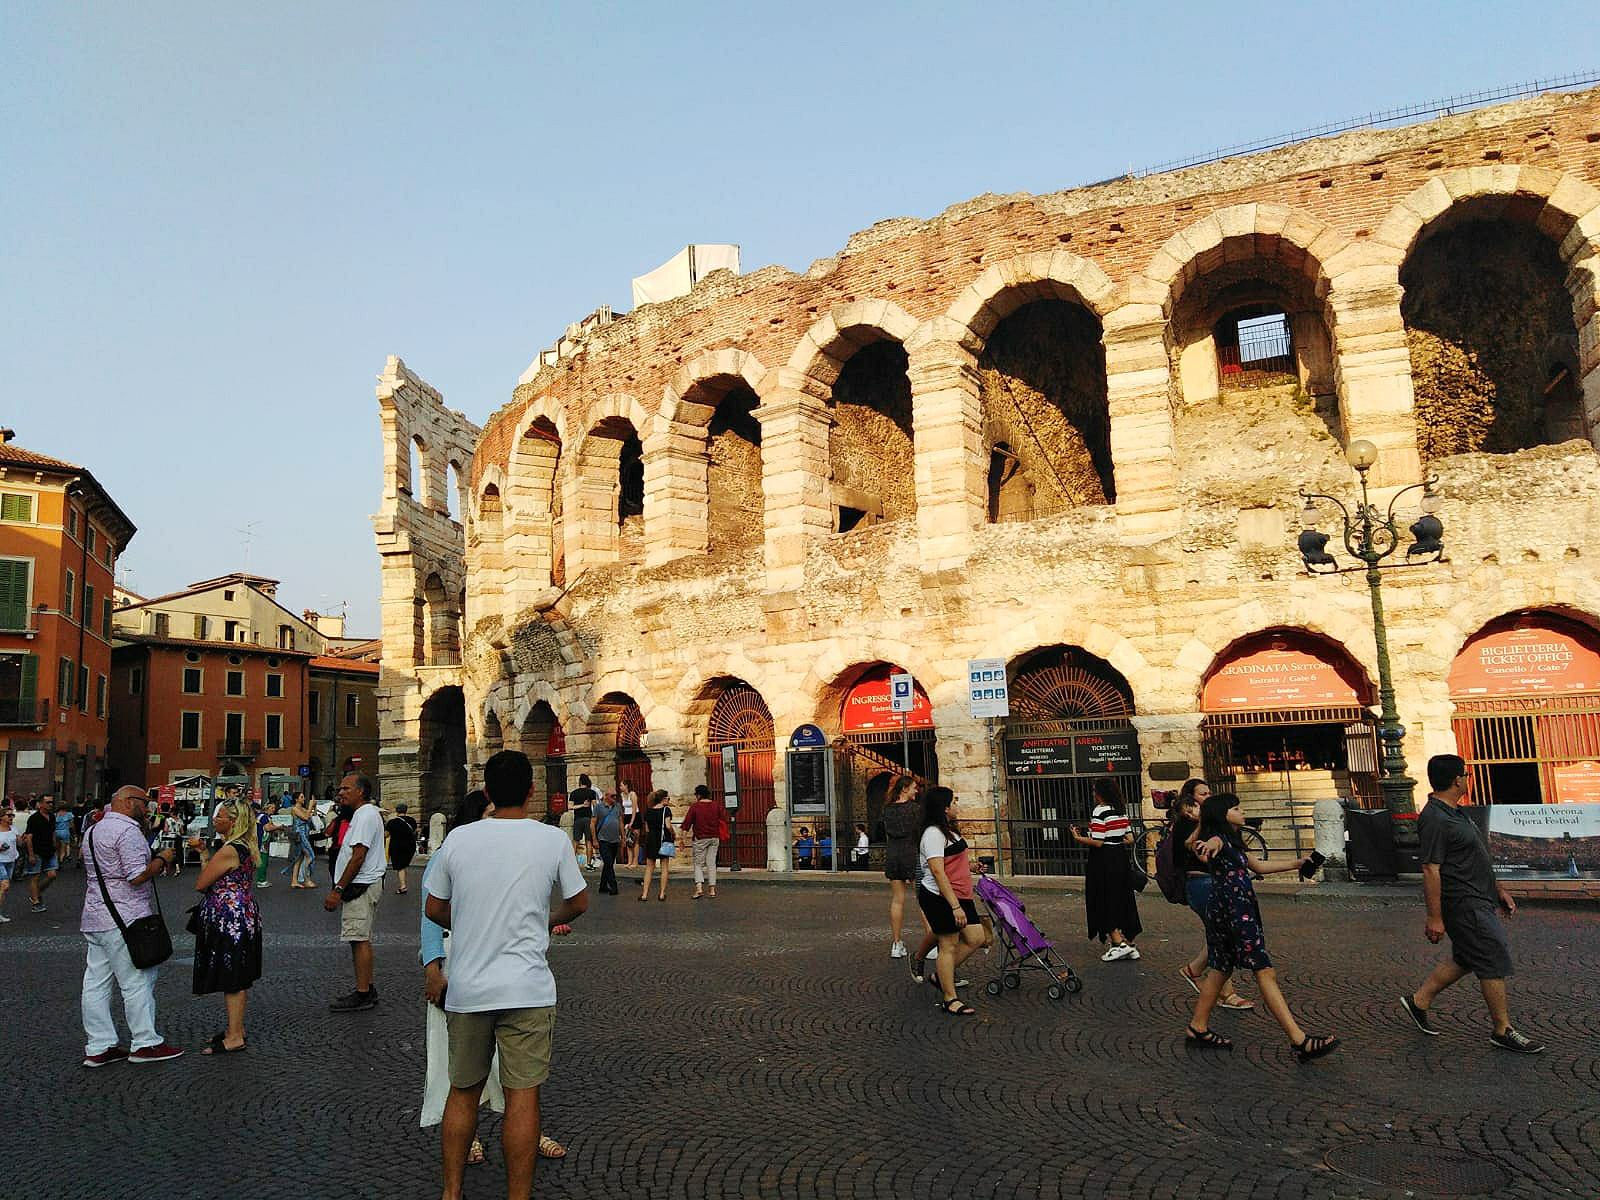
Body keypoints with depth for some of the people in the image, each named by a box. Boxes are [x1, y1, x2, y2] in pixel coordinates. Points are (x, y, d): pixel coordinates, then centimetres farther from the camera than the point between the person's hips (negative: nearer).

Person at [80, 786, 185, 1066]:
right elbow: (138, 876, -21)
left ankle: (98, 1047, 15)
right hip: (124, 920, -10)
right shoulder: (128, 830, -15)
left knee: (96, 983, 9)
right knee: (138, 981, -1)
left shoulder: (93, 831, 17)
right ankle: (145, 1043, 6)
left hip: (94, 918, 10)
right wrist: (162, 860, -5)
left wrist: (154, 859, 17)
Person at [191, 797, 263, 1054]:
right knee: (237, 977, 17)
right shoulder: (247, 847, 10)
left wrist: (204, 858, -1)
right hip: (244, 915, 10)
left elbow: (200, 884, -15)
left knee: (232, 979, -3)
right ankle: (236, 1028, 27)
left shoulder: (228, 851, -20)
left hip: (229, 918, -10)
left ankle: (234, 1037, 3)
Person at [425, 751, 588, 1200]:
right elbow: (579, 903, 7)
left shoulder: (458, 838, -1)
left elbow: (433, 909, 9)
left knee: (463, 1091, 16)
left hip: (466, 989, 3)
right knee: (522, 1094, 4)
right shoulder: (552, 840, -6)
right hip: (527, 989, -3)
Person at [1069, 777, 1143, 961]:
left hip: (1103, 861, -8)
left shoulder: (1099, 811, -15)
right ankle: (1130, 945, 16)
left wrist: (1078, 838, -6)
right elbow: (1128, 839, 10)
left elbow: (1098, 842, -19)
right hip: (1121, 859, 8)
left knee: (1104, 903, 1)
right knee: (1122, 901, 12)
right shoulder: (1121, 811, 9)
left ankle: (1119, 944, -4)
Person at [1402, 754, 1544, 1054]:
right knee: (1495, 960, -2)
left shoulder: (1455, 813, 12)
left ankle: (1419, 1001, 25)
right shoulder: (1435, 820, -21)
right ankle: (1504, 1031, 11)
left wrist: (1499, 889, 22)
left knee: (1466, 959, 16)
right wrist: (1434, 918, -21)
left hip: (1479, 900, 10)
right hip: (1464, 904, -10)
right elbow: (1431, 870, -22)